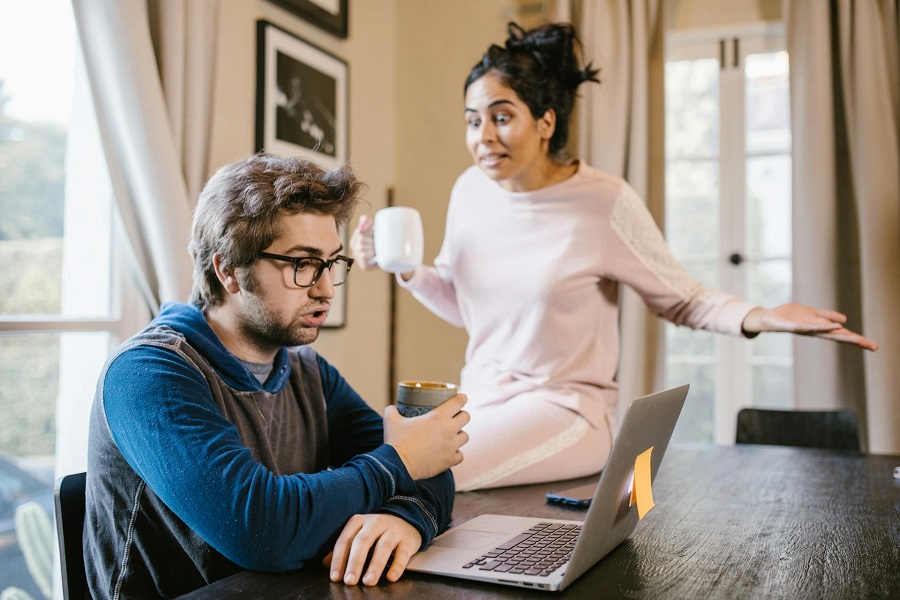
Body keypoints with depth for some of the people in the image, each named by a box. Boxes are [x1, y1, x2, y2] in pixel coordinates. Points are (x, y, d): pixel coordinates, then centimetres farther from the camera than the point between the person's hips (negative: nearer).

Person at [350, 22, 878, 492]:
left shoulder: (606, 202, -13)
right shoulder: (470, 191, 2)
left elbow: (681, 298, -2)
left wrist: (756, 317, -21)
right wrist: (405, 269, -2)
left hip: (565, 409, -5)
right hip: (479, 399, 6)